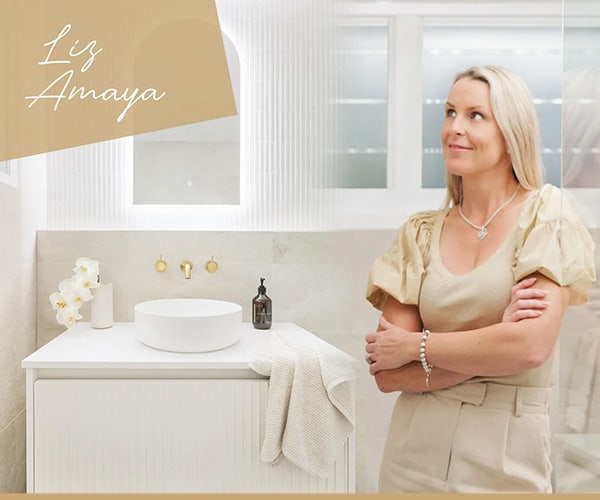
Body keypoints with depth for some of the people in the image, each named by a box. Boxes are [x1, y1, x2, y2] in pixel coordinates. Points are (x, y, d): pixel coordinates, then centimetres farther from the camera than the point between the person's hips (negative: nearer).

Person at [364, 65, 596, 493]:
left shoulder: (545, 215, -7)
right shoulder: (420, 234, -2)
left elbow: (530, 346, -20)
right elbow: (388, 375, -7)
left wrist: (414, 345, -12)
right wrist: (494, 341, -17)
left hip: (506, 458, -2)